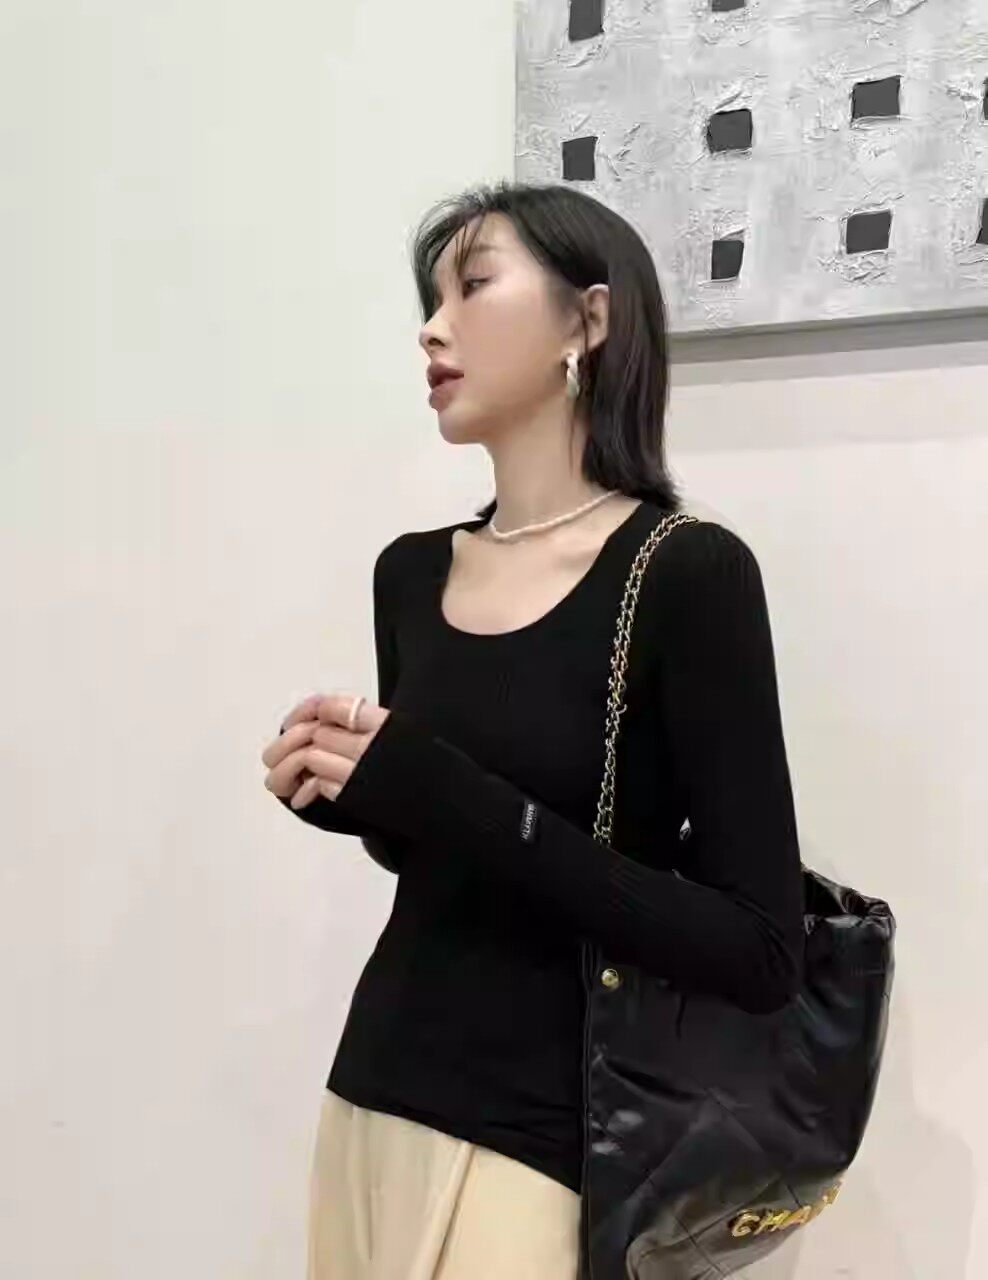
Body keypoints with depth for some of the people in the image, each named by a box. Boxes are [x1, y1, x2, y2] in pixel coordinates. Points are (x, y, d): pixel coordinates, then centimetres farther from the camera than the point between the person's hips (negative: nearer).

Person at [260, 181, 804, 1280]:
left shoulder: (688, 573, -15)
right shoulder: (410, 572, 3)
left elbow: (760, 953, -17)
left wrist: (460, 804, -23)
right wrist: (348, 795, -5)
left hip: (537, 1136, -6)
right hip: (371, 1094, 6)